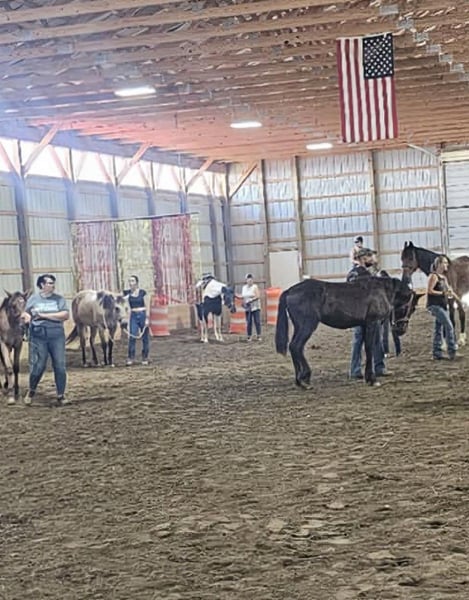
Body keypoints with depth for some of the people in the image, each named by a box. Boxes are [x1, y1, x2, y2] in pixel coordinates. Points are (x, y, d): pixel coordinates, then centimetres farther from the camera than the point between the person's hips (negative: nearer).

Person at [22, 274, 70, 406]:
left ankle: (61, 396, 9)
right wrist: (27, 317, -11)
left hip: (56, 336, 1)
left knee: (60, 366, -1)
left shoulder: (59, 299, 3)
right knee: (37, 366, 0)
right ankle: (31, 391, 25)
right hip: (38, 336, -1)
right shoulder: (33, 299, 5)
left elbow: (65, 315, -8)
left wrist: (45, 315, -14)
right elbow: (26, 313, 14)